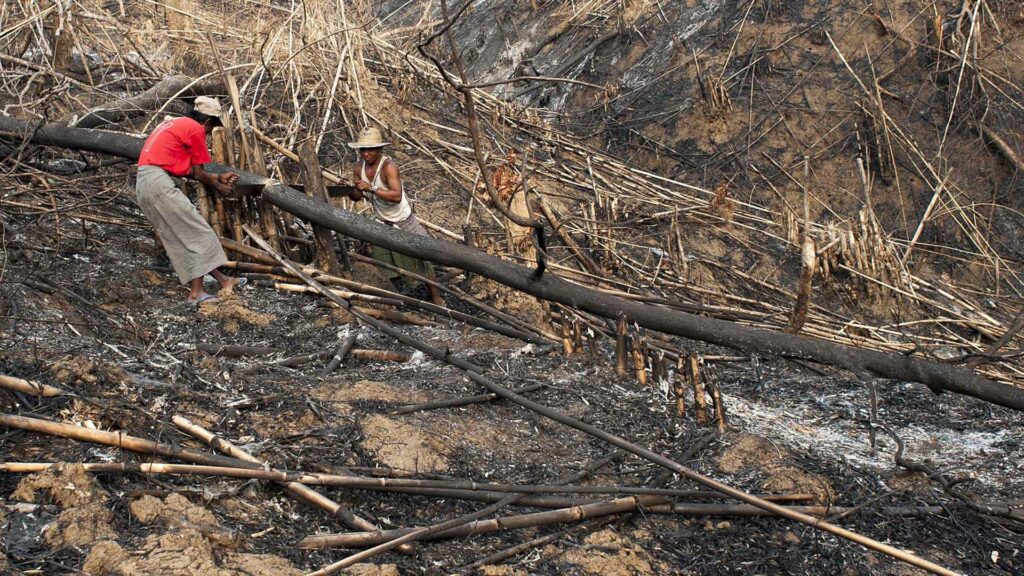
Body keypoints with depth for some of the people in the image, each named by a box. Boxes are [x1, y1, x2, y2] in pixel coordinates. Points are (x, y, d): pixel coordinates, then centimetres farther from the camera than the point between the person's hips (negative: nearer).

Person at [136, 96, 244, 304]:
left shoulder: (173, 124, 25)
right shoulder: (195, 129, -3)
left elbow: (188, 171, 24)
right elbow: (198, 174, 1)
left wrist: (219, 177, 29)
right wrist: (219, 187, 17)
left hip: (142, 184, 10)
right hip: (159, 182, -10)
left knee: (180, 236, 9)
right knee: (197, 232, -5)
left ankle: (222, 280, 14)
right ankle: (196, 291, -10)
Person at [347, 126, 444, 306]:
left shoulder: (389, 166, -27)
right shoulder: (359, 167, -6)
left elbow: (396, 196, -38)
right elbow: (357, 196, 3)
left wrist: (371, 188, -42)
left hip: (403, 222, -7)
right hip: (383, 223, 7)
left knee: (419, 260, 3)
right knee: (383, 262, 15)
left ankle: (436, 297, 18)